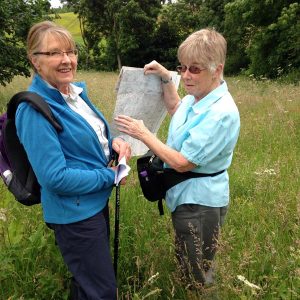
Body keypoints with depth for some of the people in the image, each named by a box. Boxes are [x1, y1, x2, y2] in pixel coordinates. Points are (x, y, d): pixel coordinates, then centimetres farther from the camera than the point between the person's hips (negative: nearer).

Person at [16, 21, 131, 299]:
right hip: (75, 212, -8)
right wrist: (109, 177, -17)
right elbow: (55, 177, -26)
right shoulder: (35, 109, -23)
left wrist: (113, 142, -6)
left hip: (96, 201, 9)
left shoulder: (76, 90, 2)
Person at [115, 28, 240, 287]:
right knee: (186, 265, 28)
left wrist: (143, 134, -18)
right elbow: (176, 111, 24)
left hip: (200, 203, -9)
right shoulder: (197, 97, -1)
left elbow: (182, 163, -27)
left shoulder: (221, 114, -29)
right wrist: (166, 79, 10)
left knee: (198, 279, 11)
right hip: (186, 197, 9)